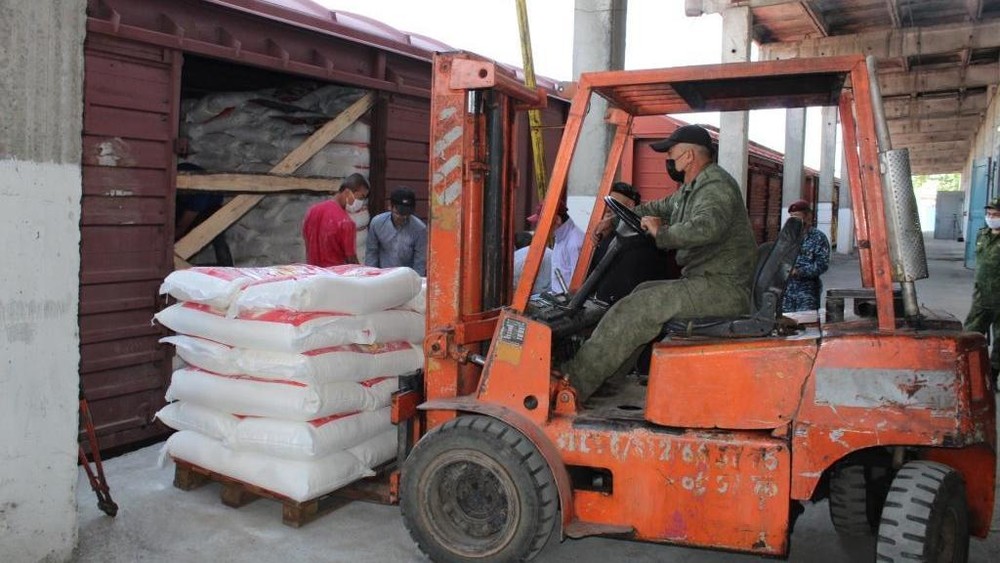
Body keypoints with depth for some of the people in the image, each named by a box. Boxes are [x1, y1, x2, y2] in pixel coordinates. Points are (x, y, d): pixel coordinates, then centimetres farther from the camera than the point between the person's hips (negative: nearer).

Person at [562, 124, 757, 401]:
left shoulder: (716, 186, -13)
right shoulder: (692, 188, 20)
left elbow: (706, 228, -33)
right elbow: (659, 209, 38)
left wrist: (660, 233, -19)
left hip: (723, 287, -11)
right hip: (707, 283, 11)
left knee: (637, 308, -19)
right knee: (640, 293, 13)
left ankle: (575, 382, -18)